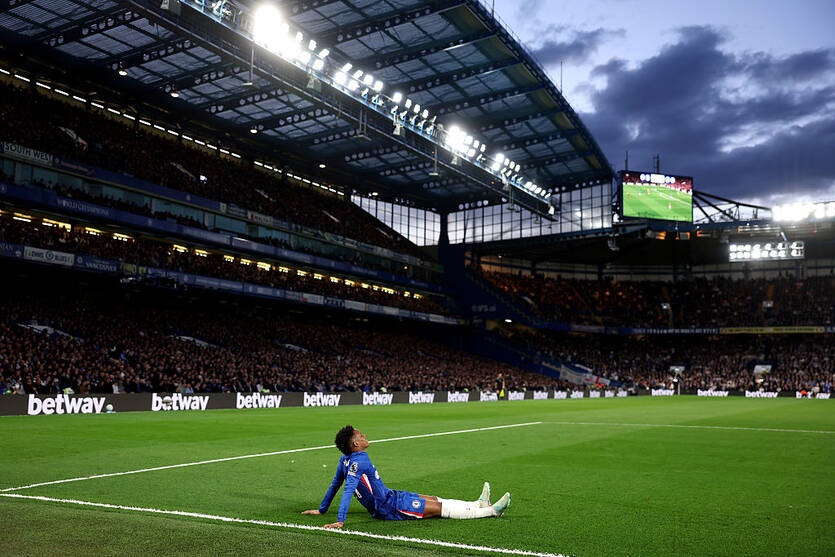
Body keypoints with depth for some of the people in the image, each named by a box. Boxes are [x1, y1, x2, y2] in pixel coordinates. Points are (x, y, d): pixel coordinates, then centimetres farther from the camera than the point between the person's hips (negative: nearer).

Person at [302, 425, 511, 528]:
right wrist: (340, 521, -37)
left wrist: (322, 510, 20)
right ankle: (491, 511, 4)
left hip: (388, 498, 10)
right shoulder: (358, 462, -26)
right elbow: (348, 490, -32)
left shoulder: (345, 460, 3)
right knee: (438, 507, -3)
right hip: (389, 507, -10)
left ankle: (479, 504, 27)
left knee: (432, 499, 15)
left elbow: (334, 485, 10)